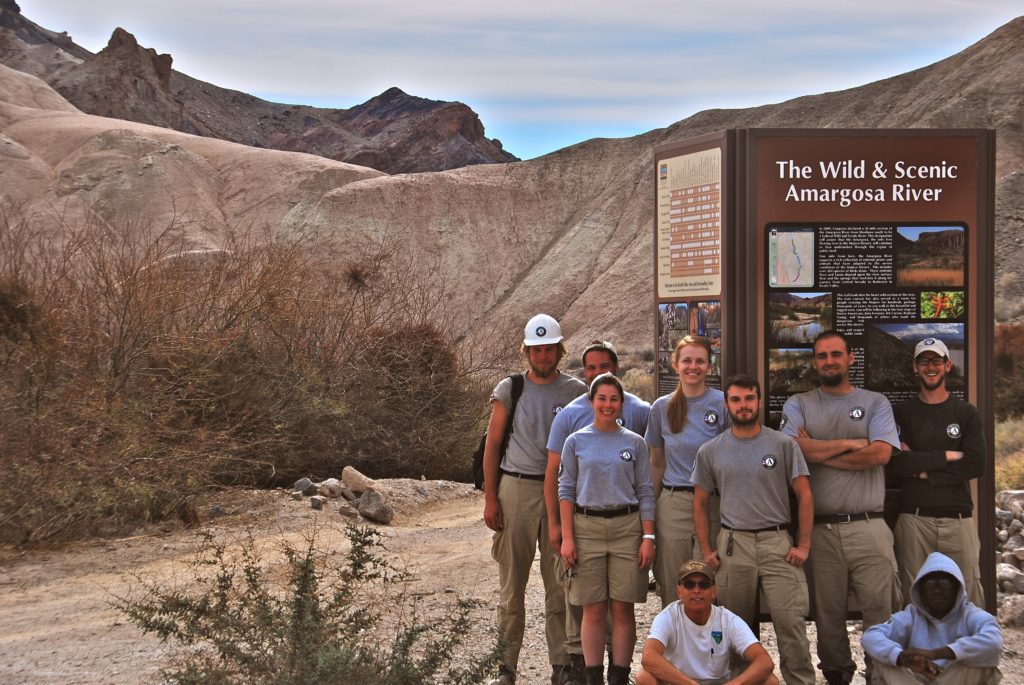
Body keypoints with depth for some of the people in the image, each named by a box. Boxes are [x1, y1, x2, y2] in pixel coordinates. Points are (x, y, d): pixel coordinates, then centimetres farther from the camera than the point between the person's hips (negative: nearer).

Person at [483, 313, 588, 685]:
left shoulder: (576, 392, 5)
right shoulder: (509, 390, 6)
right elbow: (492, 444, 6)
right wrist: (490, 498, 0)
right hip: (516, 489, 0)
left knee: (560, 584, 1)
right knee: (511, 582, 3)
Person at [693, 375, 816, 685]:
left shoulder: (784, 445, 2)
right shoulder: (710, 452, 8)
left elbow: (804, 495, 2)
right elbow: (700, 502, 13)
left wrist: (803, 545, -4)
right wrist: (706, 550, 5)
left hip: (778, 542, -2)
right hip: (733, 544, 2)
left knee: (791, 621, -9)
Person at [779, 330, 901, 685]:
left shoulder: (875, 403, 10)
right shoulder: (798, 405, 12)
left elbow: (880, 454, -7)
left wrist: (819, 452, -4)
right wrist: (849, 444, -5)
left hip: (868, 527, -1)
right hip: (819, 527, 1)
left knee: (882, 609, -5)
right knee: (828, 613, 8)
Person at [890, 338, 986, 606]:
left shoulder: (966, 413, 10)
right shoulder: (902, 413, 8)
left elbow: (976, 464, -5)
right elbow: (893, 465, -7)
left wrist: (923, 471, -8)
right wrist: (946, 456, -7)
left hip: (958, 518, 0)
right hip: (914, 519, 0)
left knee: (969, 598, -4)